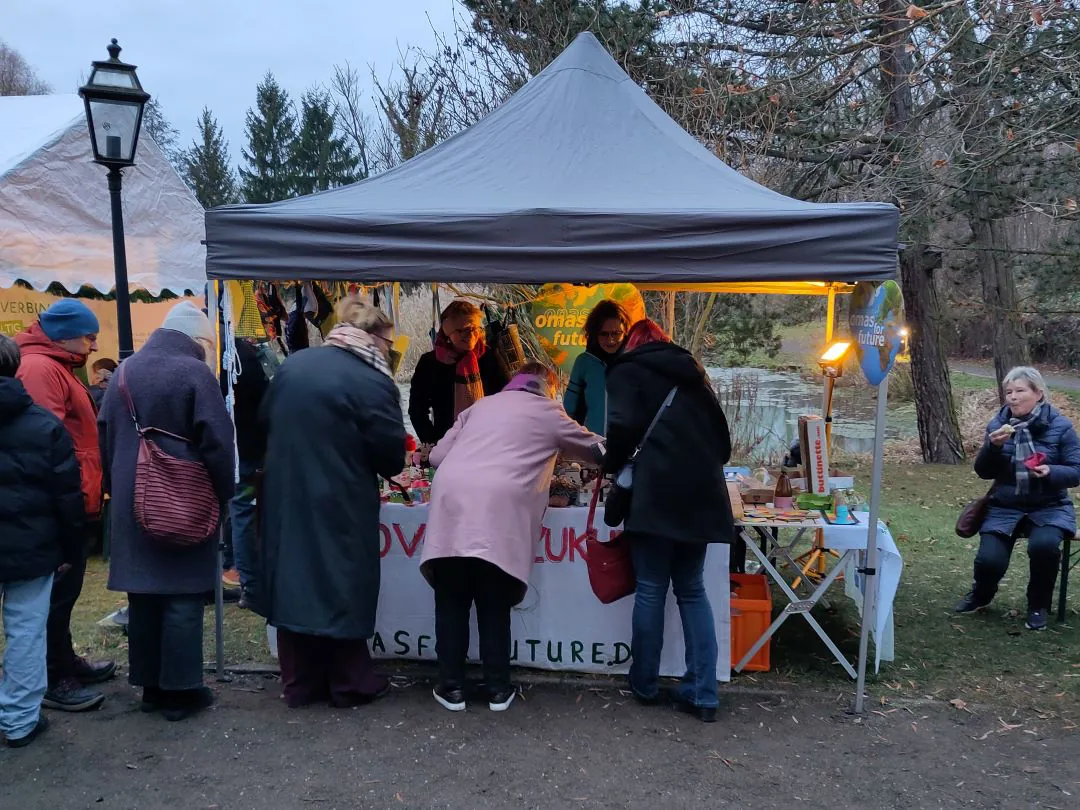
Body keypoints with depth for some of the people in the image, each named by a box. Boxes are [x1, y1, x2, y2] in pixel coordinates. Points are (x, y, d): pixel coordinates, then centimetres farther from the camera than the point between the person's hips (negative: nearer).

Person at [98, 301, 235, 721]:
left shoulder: (124, 372, 10)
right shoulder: (195, 373, -12)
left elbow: (104, 436, 13)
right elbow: (217, 443, -16)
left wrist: (116, 488, 18)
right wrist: (223, 496, -4)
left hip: (131, 503, 6)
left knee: (142, 595, 13)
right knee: (183, 598, 2)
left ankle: (150, 686, 22)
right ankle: (180, 691, 8)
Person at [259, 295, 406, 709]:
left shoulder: (291, 365, 6)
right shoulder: (372, 382, -15)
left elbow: (266, 422, 14)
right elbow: (392, 457, -11)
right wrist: (371, 463, 11)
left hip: (285, 499, 6)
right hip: (340, 506, -6)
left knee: (295, 582, 14)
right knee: (343, 588, 7)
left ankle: (299, 684, 25)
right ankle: (351, 684, 20)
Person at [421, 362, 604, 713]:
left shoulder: (481, 405, 28)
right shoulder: (548, 413, 20)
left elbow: (437, 455, 22)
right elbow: (594, 449, 32)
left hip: (450, 498, 3)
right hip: (497, 509, -3)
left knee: (451, 604, 12)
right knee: (494, 608, 10)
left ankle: (451, 688, 19)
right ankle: (498, 690, 20)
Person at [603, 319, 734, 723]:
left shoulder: (626, 370, 7)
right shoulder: (690, 369, 23)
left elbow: (623, 426, -10)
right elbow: (721, 431, 24)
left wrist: (612, 466, 7)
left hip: (657, 491, -5)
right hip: (701, 492, 5)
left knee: (650, 590, 6)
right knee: (692, 589, 11)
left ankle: (645, 685, 17)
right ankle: (702, 694, 10)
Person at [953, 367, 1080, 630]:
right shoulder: (998, 424, 0)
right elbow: (984, 472, 0)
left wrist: (1050, 471, -26)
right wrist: (994, 446, -20)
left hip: (1049, 507, -2)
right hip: (1005, 507, 2)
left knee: (1043, 545, -34)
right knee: (989, 560, -20)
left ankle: (1038, 606, -3)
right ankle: (981, 594, 20)